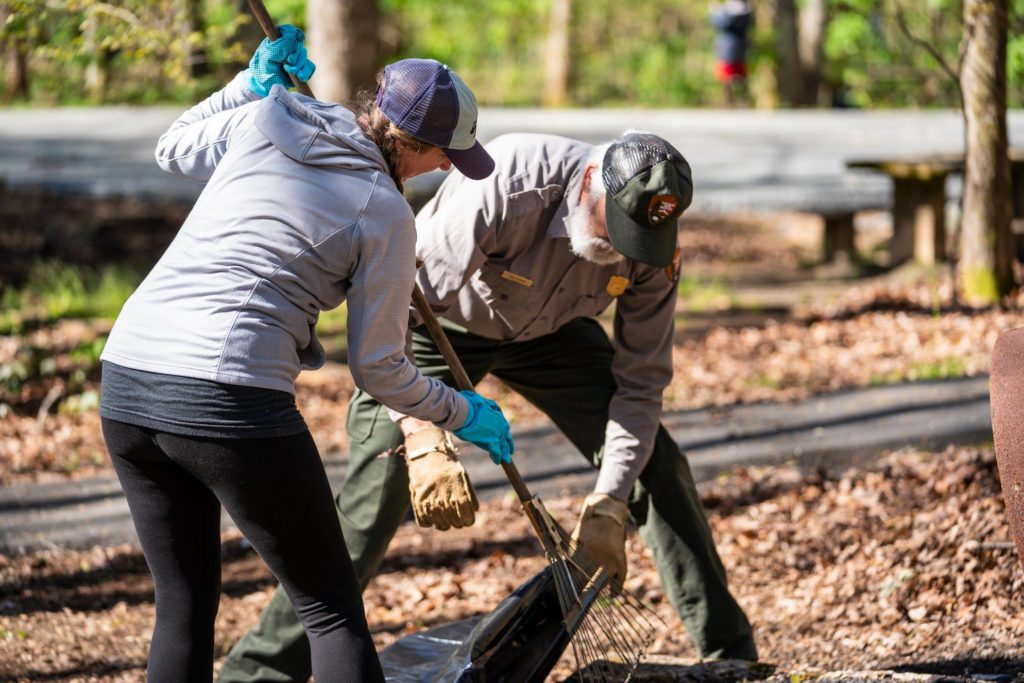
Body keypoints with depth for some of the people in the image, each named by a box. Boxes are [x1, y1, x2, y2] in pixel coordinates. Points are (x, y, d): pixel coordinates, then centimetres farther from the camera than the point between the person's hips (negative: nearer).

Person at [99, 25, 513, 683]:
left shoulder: (261, 122, 11)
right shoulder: (385, 215, -1)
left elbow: (174, 148, 32)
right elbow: (378, 368, 5)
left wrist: (252, 84, 33)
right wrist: (460, 412, 21)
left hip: (127, 379, 6)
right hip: (230, 400, -6)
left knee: (185, 606, 18)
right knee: (332, 610, 8)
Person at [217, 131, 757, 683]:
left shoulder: (652, 238, -23)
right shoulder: (502, 188, -40)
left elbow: (640, 382, -14)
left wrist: (608, 505, -21)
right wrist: (426, 443, -48)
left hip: (548, 328, 5)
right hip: (440, 319, -4)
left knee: (655, 466, -3)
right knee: (371, 505, -16)